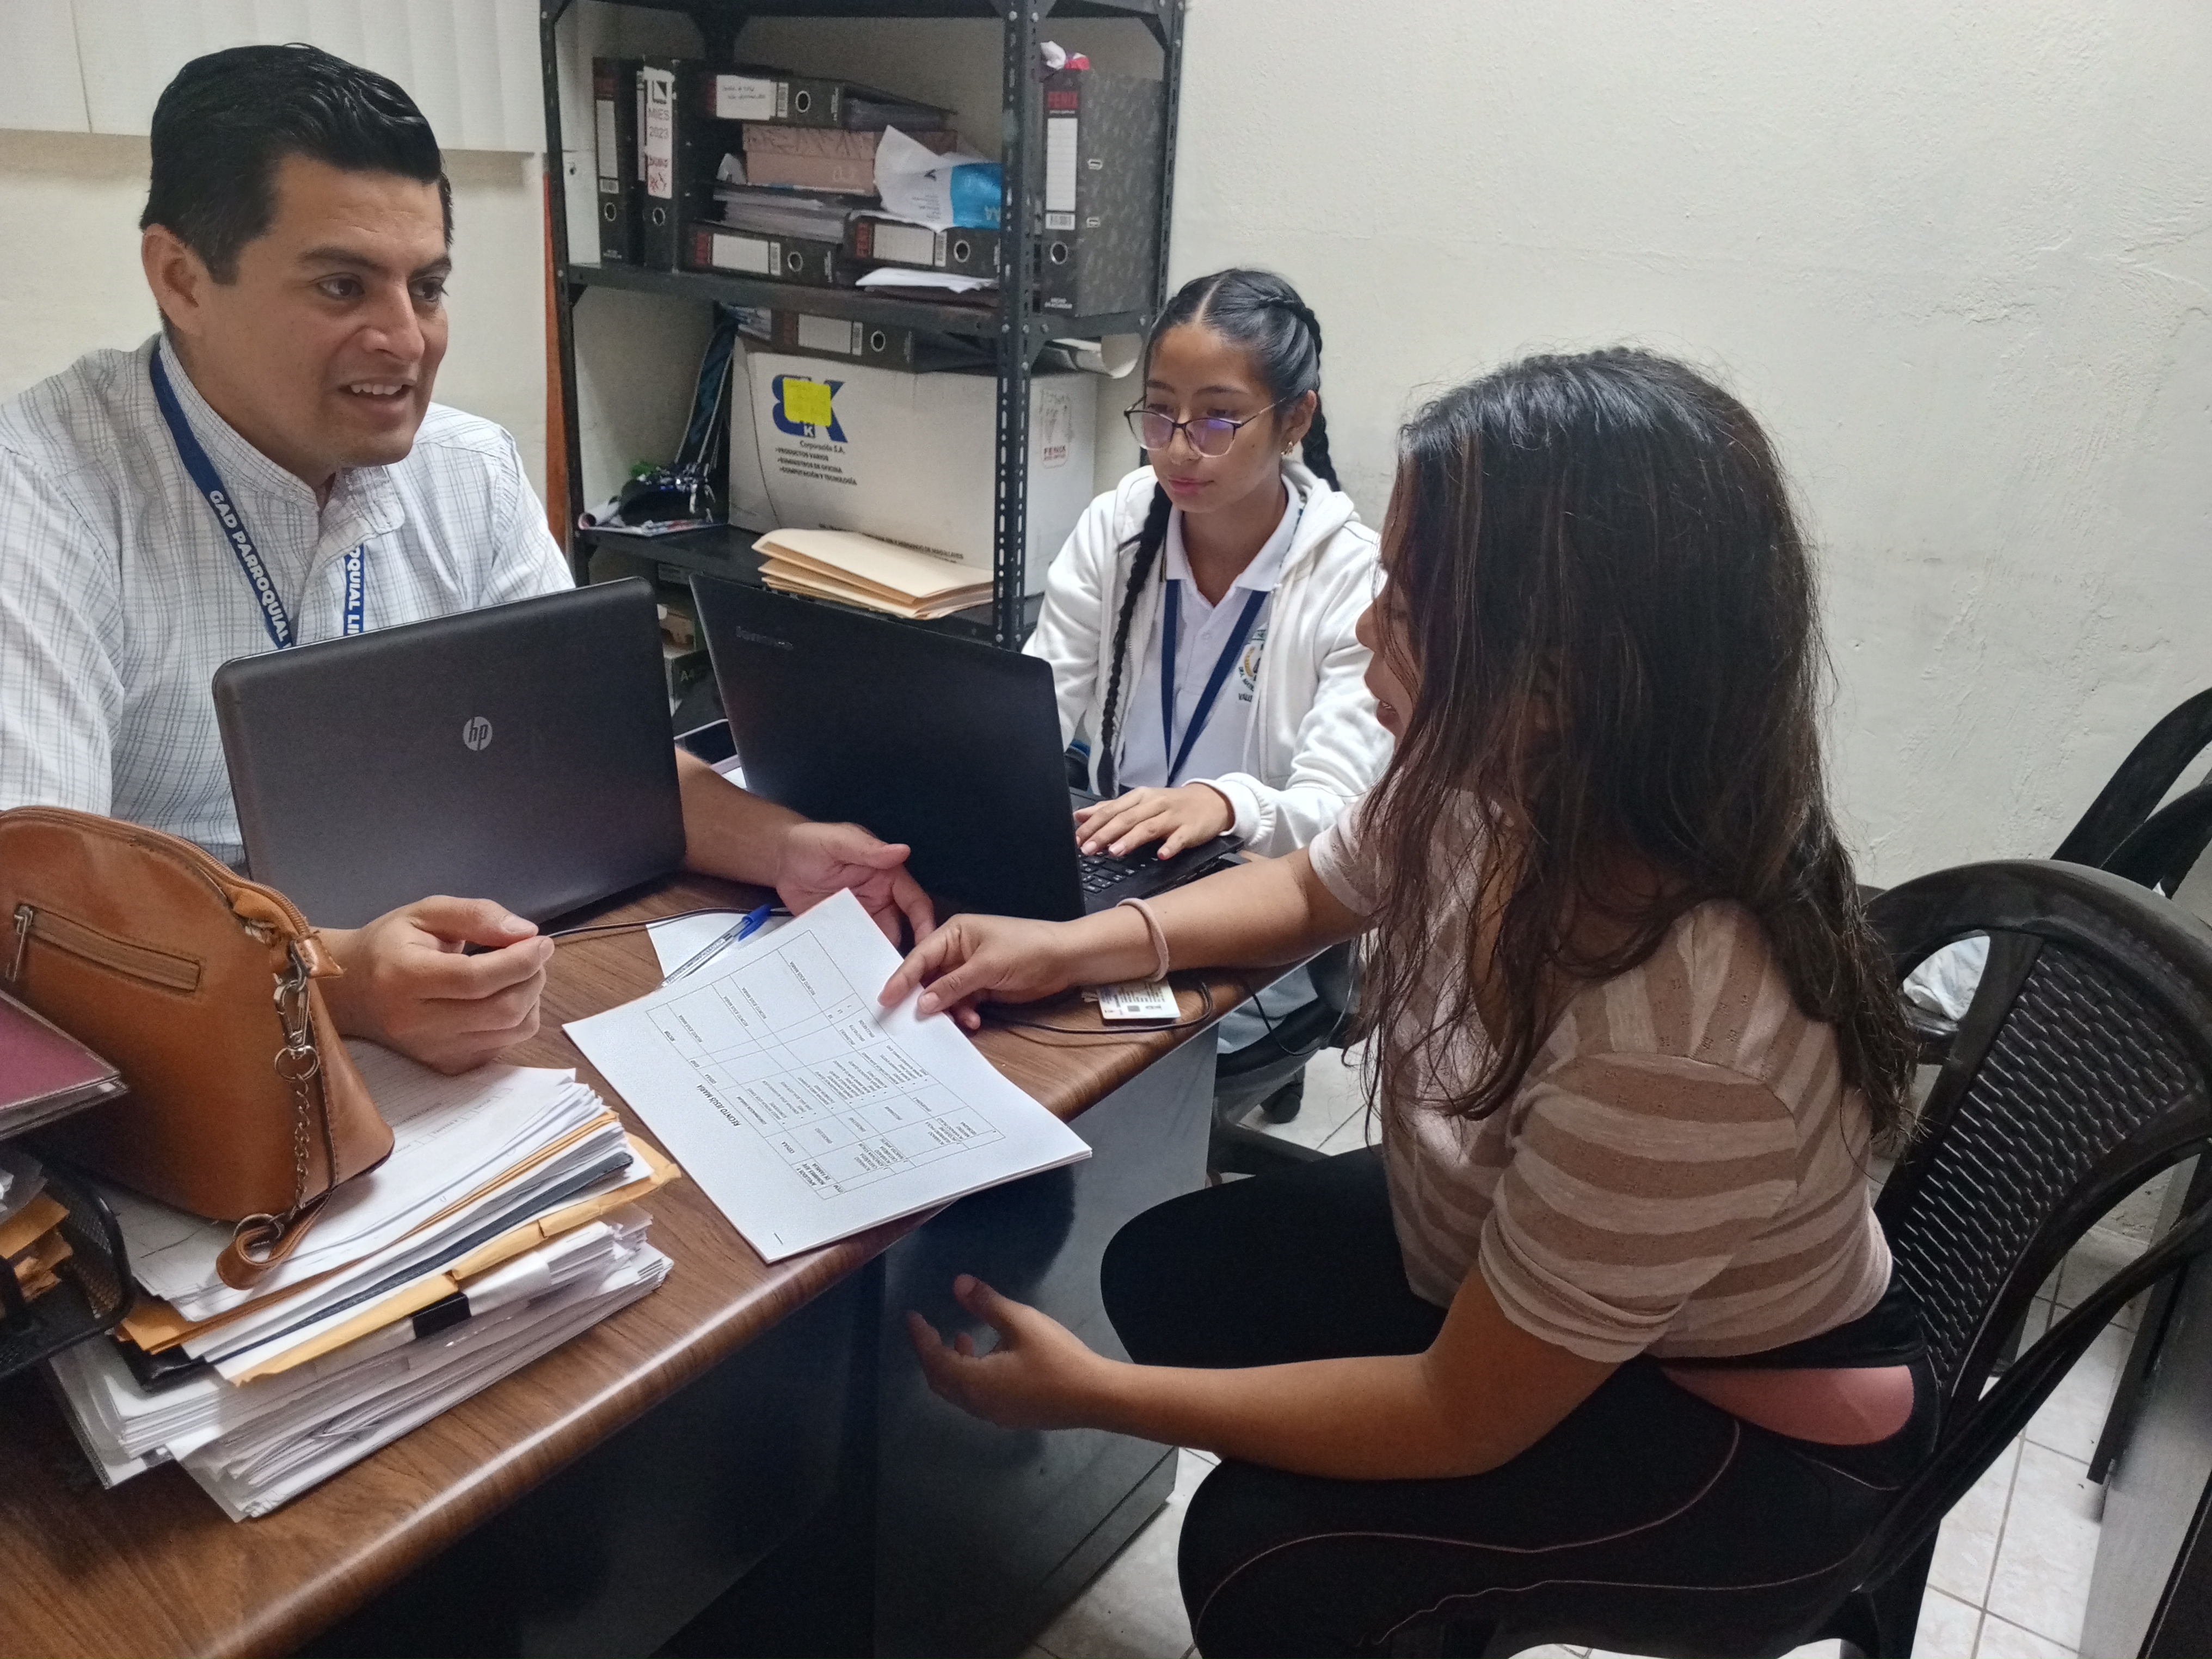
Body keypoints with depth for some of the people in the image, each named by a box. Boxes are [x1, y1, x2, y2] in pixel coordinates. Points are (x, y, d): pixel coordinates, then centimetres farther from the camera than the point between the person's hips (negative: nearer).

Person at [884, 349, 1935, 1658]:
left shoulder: (1680, 1038, -42)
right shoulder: (1497, 785, -20)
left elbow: (1463, 1422, -28)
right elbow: (1312, 890, 4)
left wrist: (1090, 1395, -22)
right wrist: (1077, 946, -10)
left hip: (1746, 1422, -6)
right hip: (1507, 1259, 7)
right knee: (1167, 1275, 5)